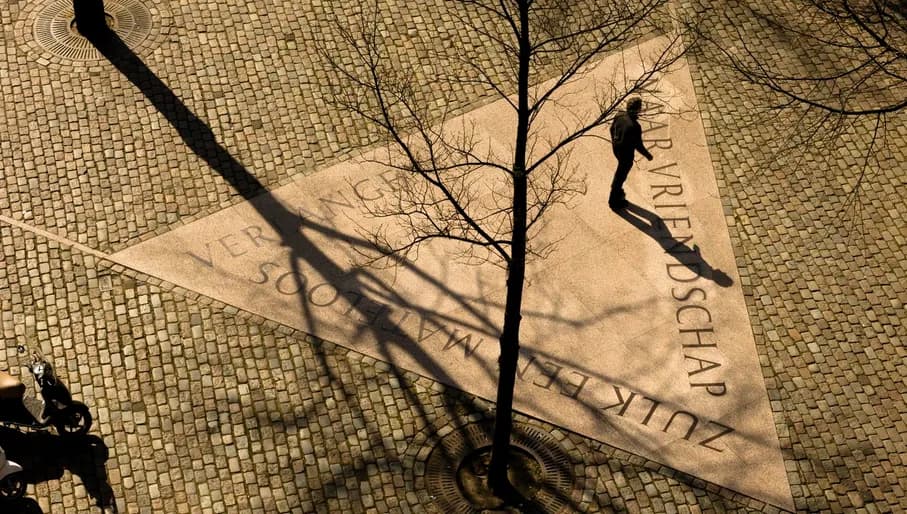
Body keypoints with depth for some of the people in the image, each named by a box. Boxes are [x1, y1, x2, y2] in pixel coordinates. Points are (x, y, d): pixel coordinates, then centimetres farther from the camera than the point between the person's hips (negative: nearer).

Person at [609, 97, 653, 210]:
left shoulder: (620, 115, -15)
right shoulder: (634, 126, -37)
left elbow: (612, 128, 3)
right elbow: (638, 145, -26)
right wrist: (647, 155, -8)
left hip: (616, 147, 7)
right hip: (626, 153, -7)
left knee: (621, 168, 34)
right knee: (621, 175, 15)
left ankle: (616, 189, 54)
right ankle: (614, 201, 34)